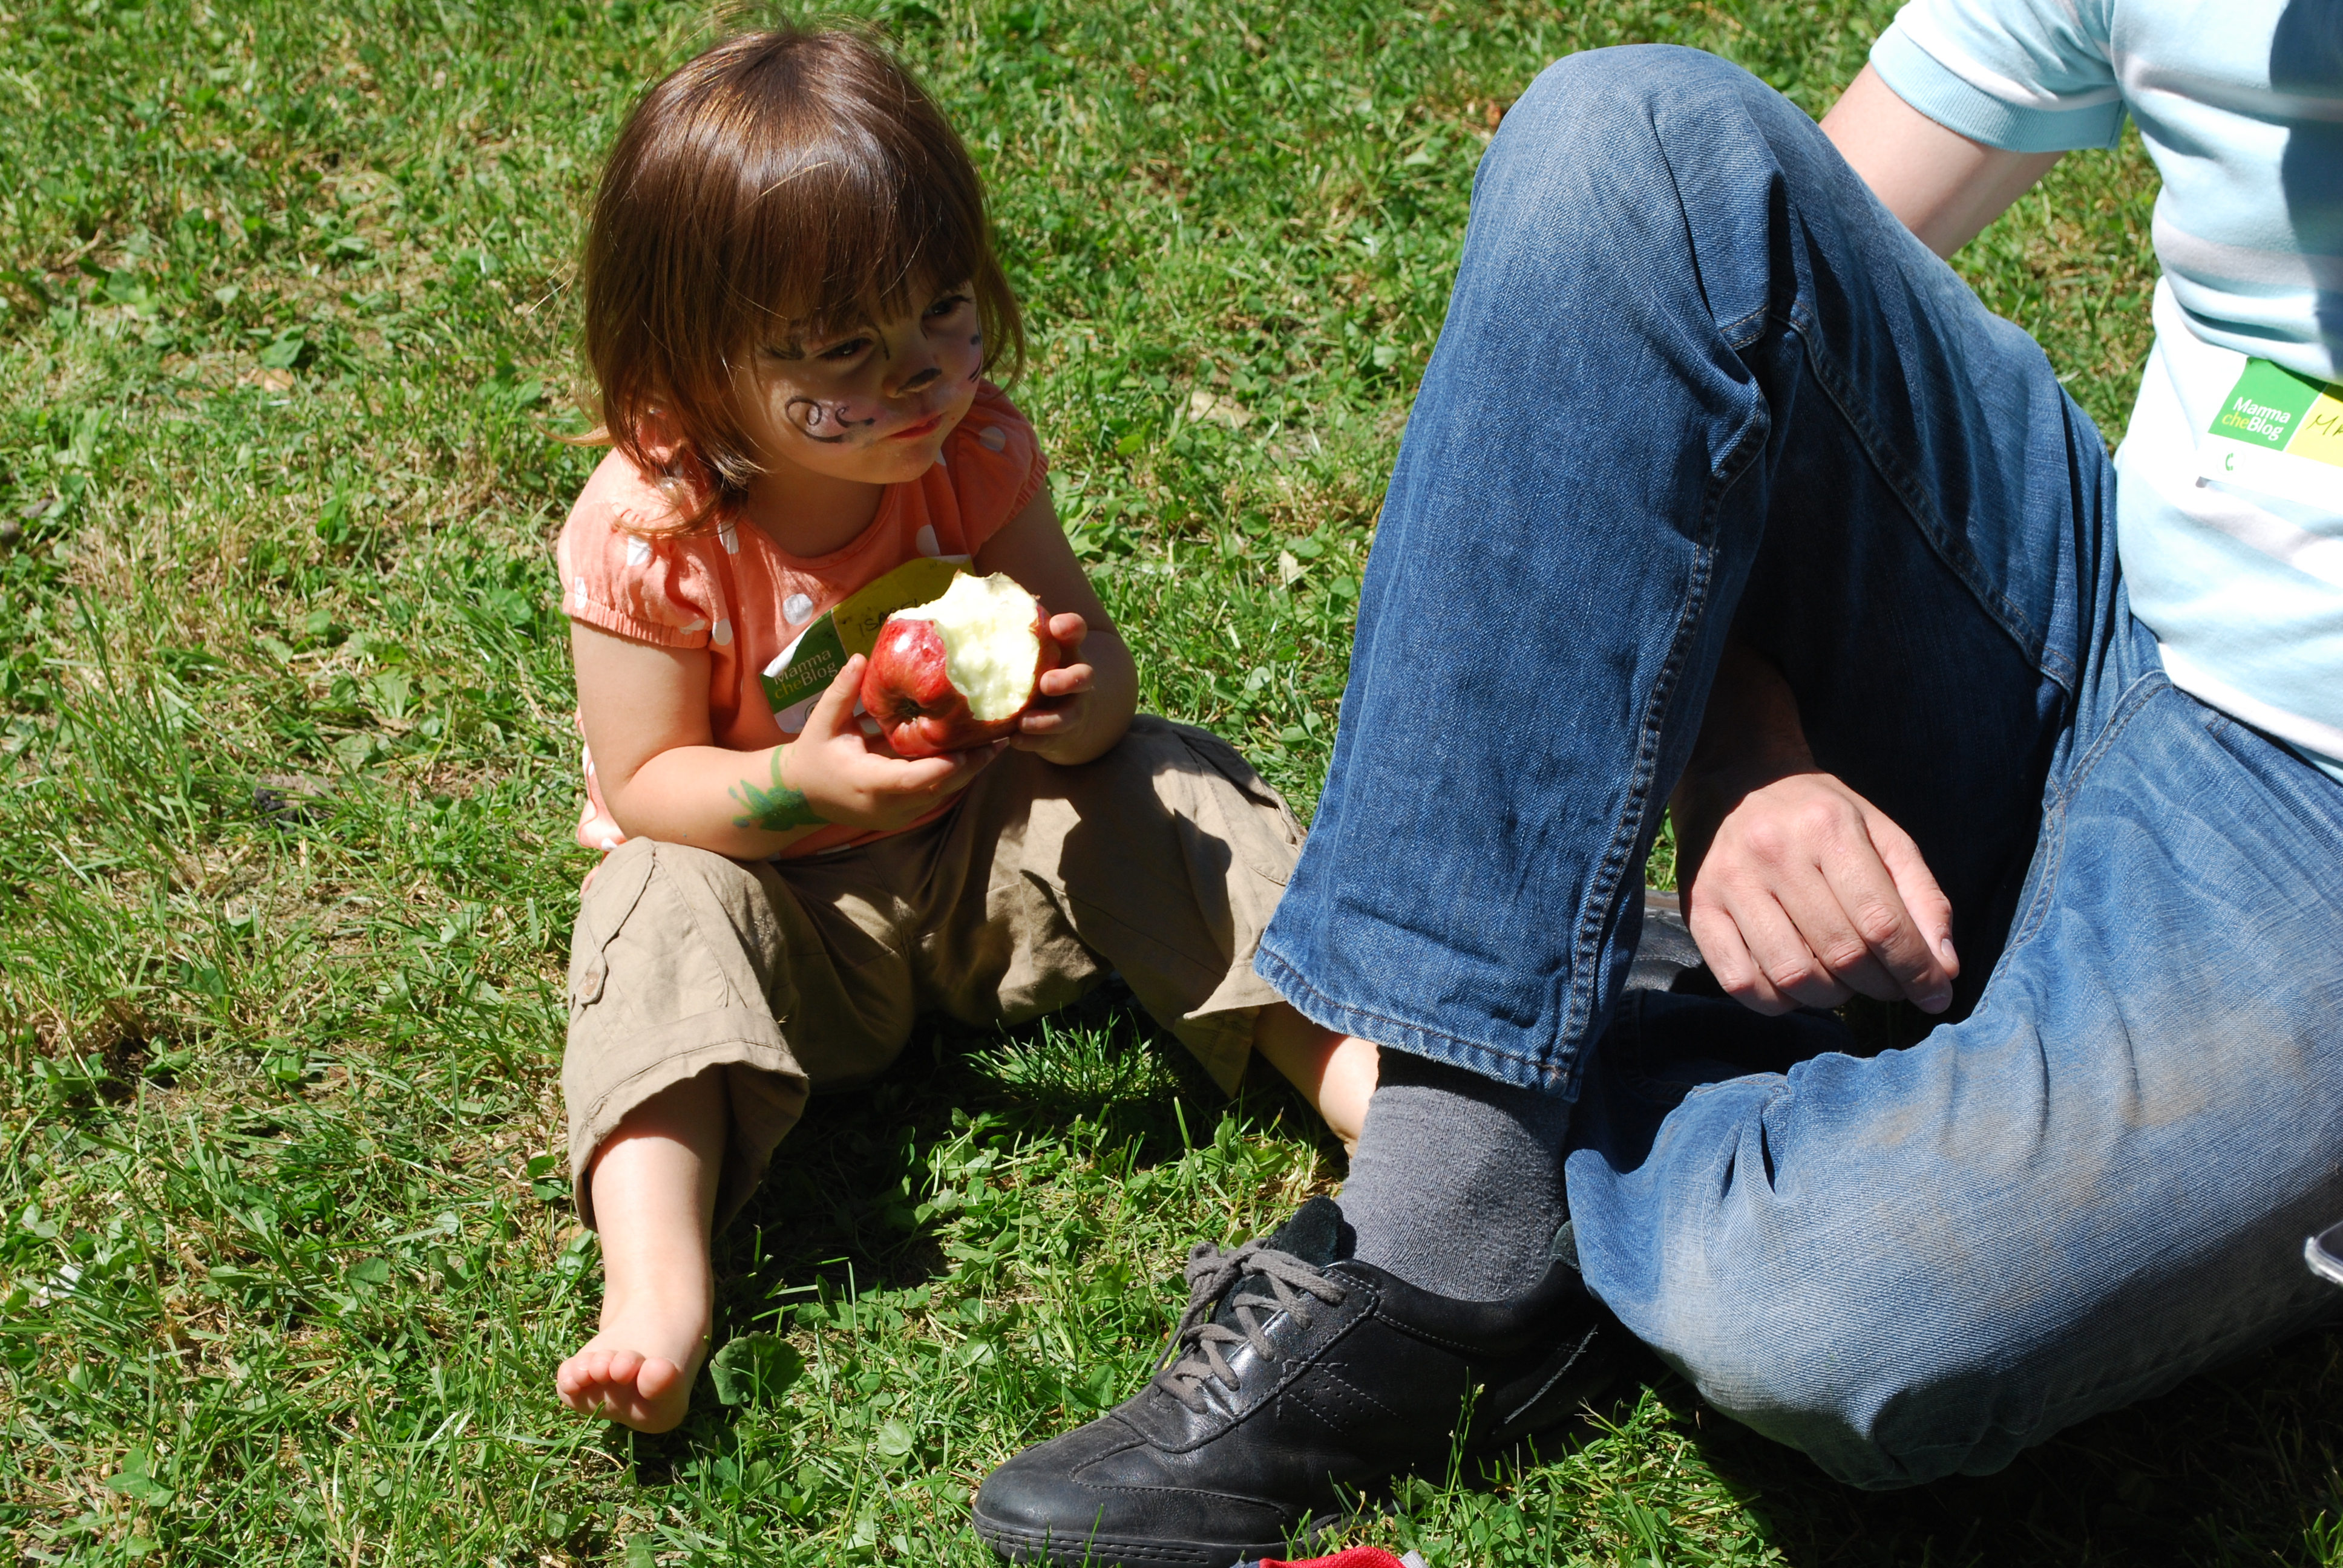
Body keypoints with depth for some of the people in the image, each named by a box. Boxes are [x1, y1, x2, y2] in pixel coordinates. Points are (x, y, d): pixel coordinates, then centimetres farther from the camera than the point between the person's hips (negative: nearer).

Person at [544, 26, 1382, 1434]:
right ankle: (659, 1292, -45)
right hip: (777, 892, -3)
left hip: (980, 852, 3)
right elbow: (645, 786, -17)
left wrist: (1074, 701, -32)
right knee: (667, 916, -32)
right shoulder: (650, 535, -21)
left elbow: (1094, 663, -6)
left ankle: (1375, 1079, -24)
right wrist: (806, 782, -37)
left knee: (1161, 796, -17)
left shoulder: (972, 450, -11)